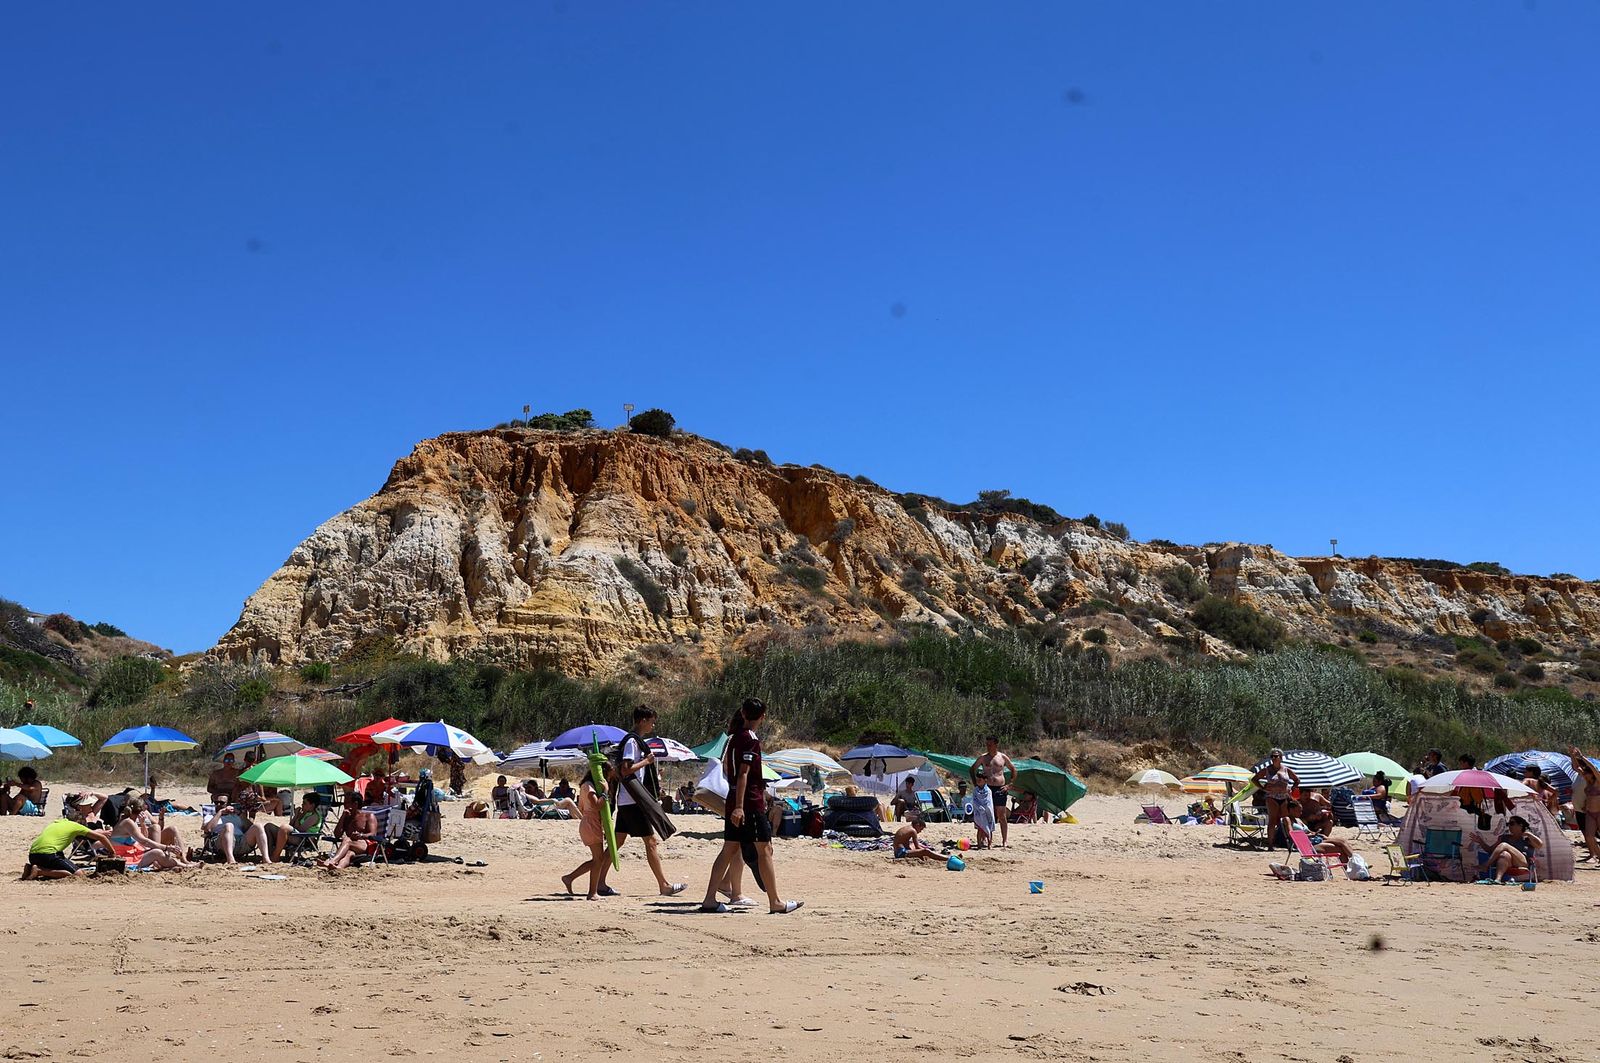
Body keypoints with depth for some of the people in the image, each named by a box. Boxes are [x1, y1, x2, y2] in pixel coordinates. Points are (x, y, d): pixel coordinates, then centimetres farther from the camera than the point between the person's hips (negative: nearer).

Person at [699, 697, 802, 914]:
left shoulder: (733, 737, 12)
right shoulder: (751, 739, -13)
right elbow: (743, 774, -19)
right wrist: (739, 806, -23)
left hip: (735, 800, 9)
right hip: (750, 801, -9)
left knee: (730, 848, 10)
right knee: (764, 849, -3)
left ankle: (710, 900, 8)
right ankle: (775, 903, 1)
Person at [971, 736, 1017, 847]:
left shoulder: (1003, 757, 6)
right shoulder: (983, 758, 6)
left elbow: (1014, 770, 14)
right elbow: (972, 769, 14)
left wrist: (1009, 784, 5)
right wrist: (975, 784, 5)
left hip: (1000, 789, 0)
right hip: (987, 788, 0)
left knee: (1001, 816, -2)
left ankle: (1004, 841, 2)